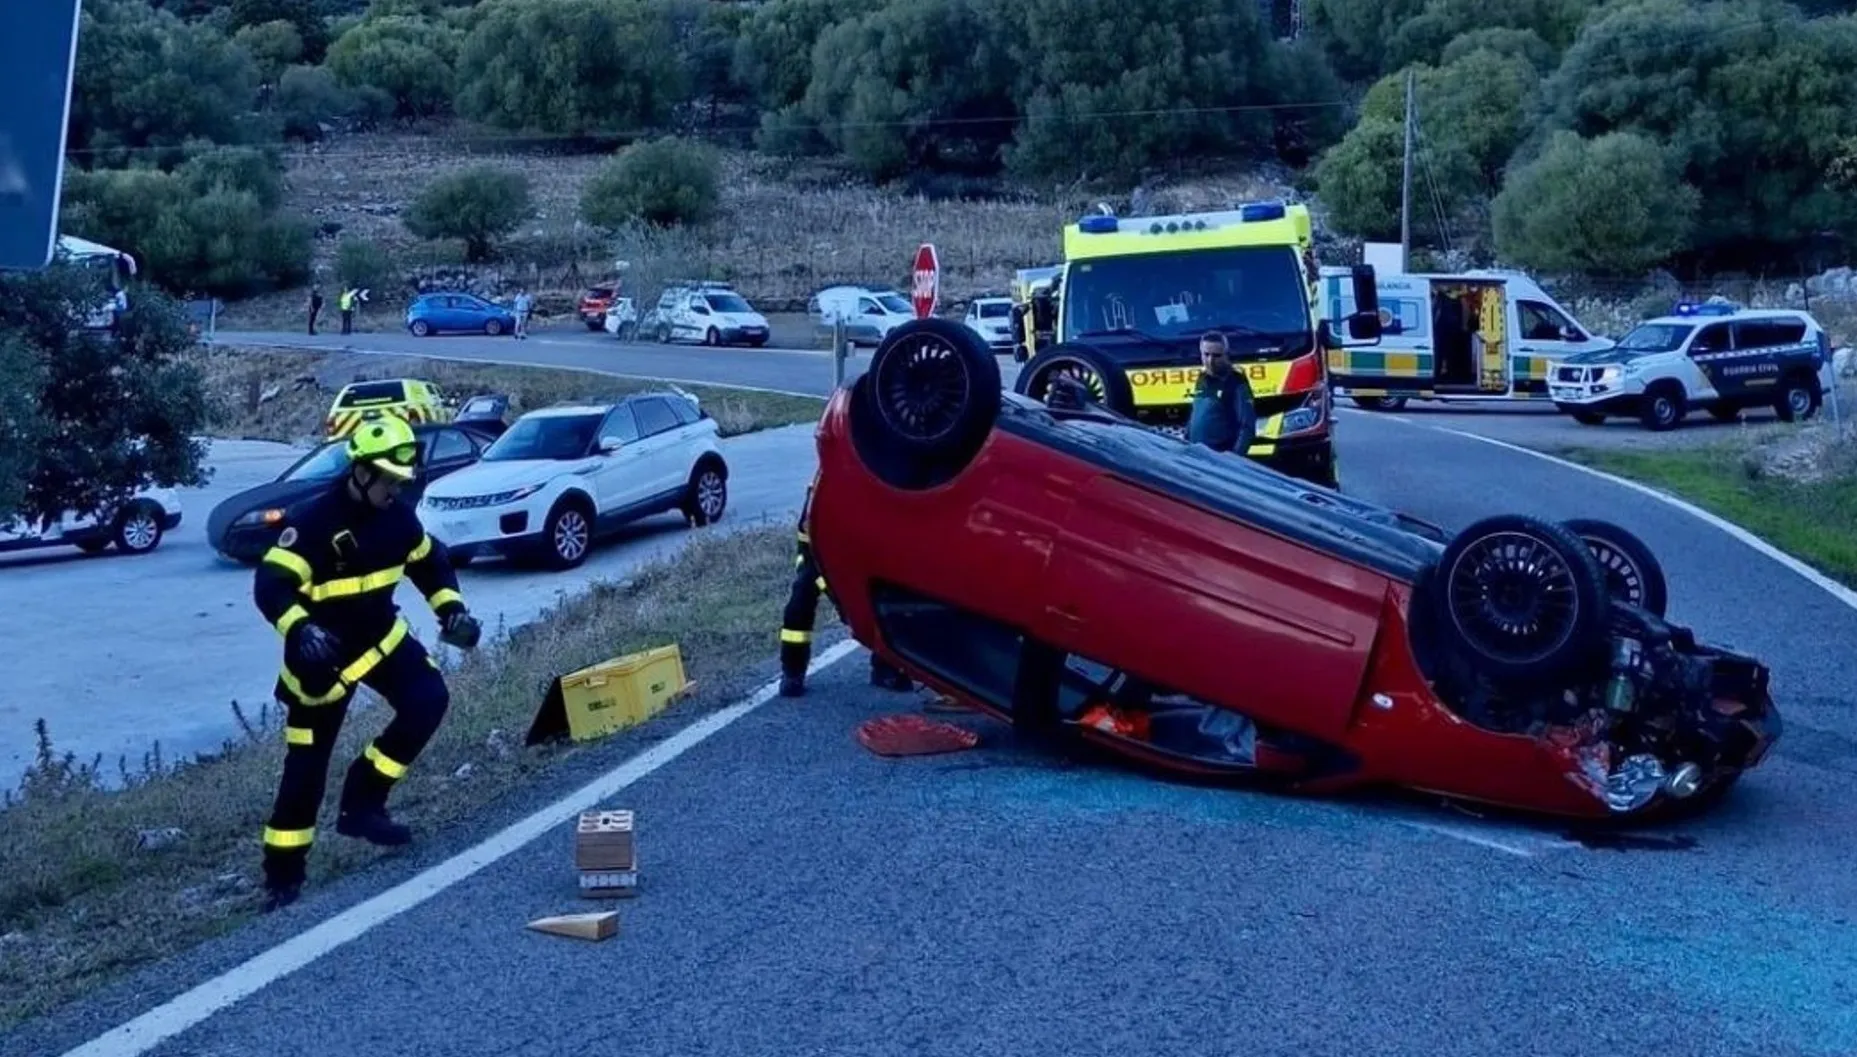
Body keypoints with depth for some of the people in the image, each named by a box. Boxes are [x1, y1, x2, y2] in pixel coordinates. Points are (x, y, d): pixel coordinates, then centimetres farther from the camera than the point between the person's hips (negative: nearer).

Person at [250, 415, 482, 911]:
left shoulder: (396, 516, -4)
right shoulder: (316, 522, -25)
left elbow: (430, 562, 12)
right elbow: (271, 585, -29)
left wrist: (451, 609, -3)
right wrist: (301, 632, -46)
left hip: (379, 636, 6)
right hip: (325, 651, -6)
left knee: (428, 699, -13)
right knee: (307, 763, 0)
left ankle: (363, 800, 2)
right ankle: (282, 874, 13)